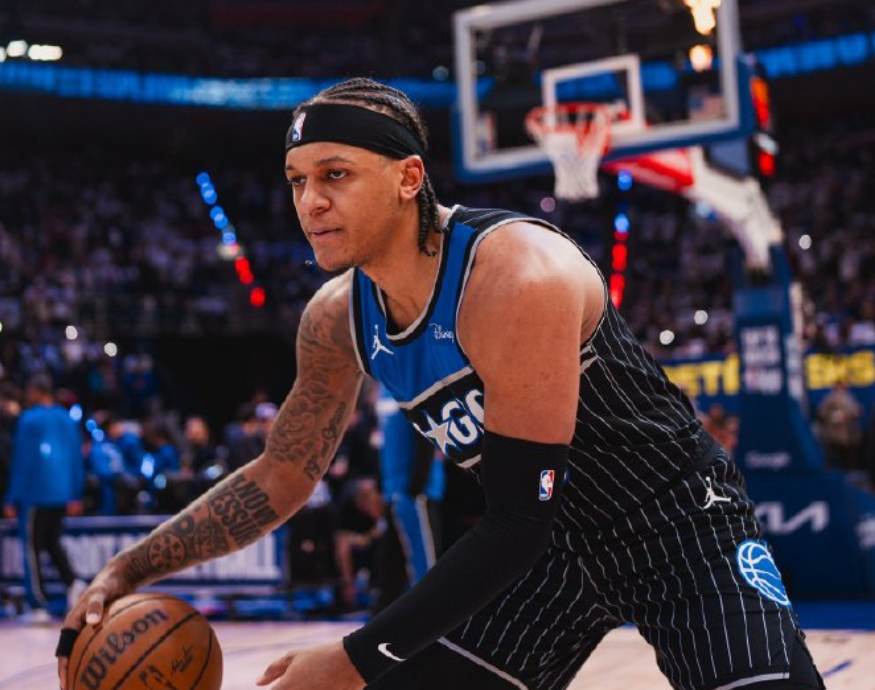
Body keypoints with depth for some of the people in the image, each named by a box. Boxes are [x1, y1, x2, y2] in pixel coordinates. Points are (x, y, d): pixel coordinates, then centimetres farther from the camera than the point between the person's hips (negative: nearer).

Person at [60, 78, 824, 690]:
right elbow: (279, 478, 7)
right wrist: (128, 571, -4)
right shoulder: (337, 320, -6)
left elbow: (517, 521, -29)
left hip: (680, 517, -6)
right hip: (554, 540, 7)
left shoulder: (517, 277, -29)